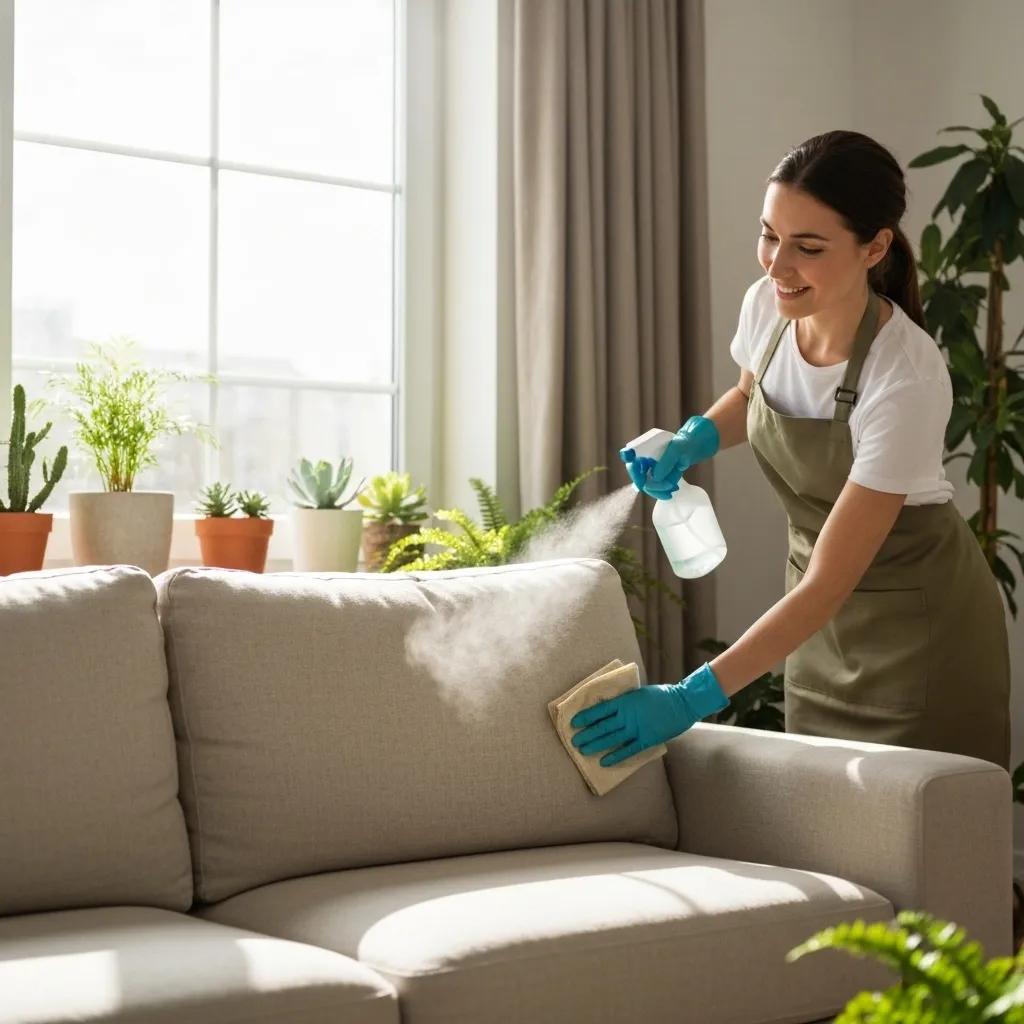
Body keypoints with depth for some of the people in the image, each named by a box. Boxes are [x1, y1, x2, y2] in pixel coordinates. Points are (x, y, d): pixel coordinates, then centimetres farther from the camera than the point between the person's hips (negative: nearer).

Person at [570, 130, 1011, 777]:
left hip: (919, 618, -6)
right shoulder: (766, 305, -13)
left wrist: (694, 697, -34)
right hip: (823, 611, 6)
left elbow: (829, 584, -30)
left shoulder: (907, 377, -31)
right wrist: (693, 440, -9)